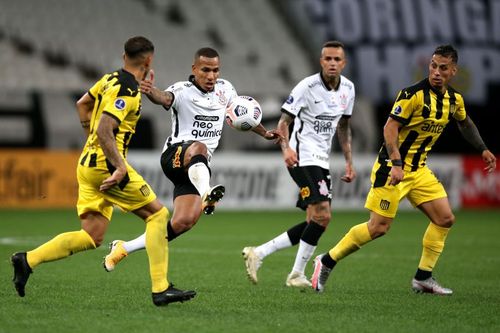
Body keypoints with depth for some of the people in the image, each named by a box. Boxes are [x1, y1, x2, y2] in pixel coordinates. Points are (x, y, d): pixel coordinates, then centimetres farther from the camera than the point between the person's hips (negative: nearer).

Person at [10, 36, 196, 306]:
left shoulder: (111, 79, 13)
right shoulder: (126, 91, -15)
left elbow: (82, 104, 28)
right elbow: (104, 130, -25)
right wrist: (120, 168, -28)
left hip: (88, 164, 9)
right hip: (105, 164, -9)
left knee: (91, 237, 8)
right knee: (157, 213, -1)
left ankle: (28, 260, -1)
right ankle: (160, 289, -4)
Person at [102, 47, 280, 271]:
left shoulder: (225, 89, 9)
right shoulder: (183, 91, -10)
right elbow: (165, 98, -33)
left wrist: (264, 133, 32)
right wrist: (151, 91, -56)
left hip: (198, 168, 6)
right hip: (175, 156, -6)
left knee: (184, 222, -11)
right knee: (198, 148, -41)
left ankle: (124, 248, 2)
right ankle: (206, 195, -71)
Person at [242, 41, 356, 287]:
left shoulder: (348, 88, 8)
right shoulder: (307, 86, -13)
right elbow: (284, 122, -12)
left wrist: (349, 161, 17)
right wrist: (286, 149, -30)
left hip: (322, 161, 8)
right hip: (304, 158, -8)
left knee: (315, 222, 6)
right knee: (322, 215, -20)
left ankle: (258, 253, 10)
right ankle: (297, 274, -9)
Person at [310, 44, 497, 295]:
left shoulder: (454, 99, 5)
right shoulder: (413, 94, -19)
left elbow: (465, 123, 28)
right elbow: (390, 128, -22)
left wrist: (482, 149, 25)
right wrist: (396, 164, -31)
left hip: (419, 169, 8)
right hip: (392, 168, -8)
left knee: (445, 218, 0)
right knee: (379, 227, -10)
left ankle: (423, 278, 9)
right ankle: (326, 262, 3)